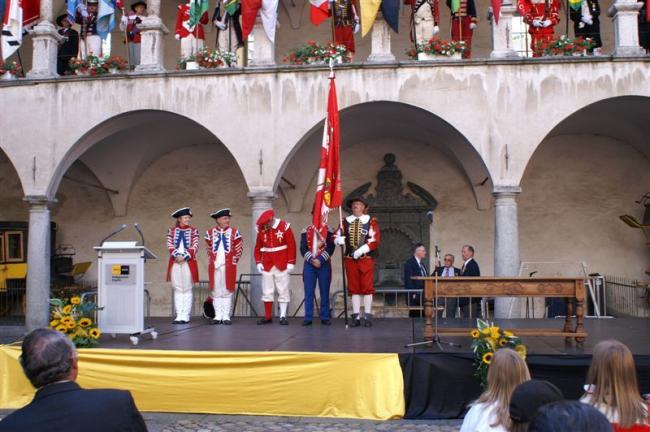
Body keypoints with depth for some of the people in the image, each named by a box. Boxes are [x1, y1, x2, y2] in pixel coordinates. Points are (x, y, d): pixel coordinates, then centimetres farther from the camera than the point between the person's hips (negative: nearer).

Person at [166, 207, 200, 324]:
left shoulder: (193, 231, 6)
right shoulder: (171, 230, 9)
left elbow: (195, 247, -4)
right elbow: (170, 245, 1)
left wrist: (184, 257, -15)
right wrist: (176, 256, -15)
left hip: (188, 262, -1)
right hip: (175, 262, 2)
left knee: (187, 289, 0)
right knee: (178, 289, 4)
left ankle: (186, 315, 2)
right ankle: (179, 315, 6)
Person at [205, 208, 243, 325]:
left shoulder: (234, 232, 1)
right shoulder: (210, 232, 6)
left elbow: (239, 248, 6)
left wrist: (233, 260, 2)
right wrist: (212, 260, 11)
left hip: (228, 266, -1)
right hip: (214, 266, 2)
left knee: (227, 291, 1)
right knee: (216, 291, 4)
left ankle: (226, 316, 5)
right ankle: (218, 316, 9)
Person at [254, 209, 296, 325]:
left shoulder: (285, 226, -8)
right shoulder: (262, 229, 1)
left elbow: (292, 246, -7)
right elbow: (258, 247, 10)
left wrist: (291, 263, -10)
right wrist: (258, 262, 0)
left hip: (282, 265, -3)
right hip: (267, 266, 3)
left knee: (283, 291, 1)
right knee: (267, 292, 6)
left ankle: (283, 316, 6)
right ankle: (267, 316, 15)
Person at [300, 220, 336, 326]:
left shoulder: (328, 230, 3)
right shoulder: (306, 231, 7)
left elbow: (331, 247, -6)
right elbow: (303, 248, 0)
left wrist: (321, 260, -16)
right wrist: (311, 259, -13)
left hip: (324, 265, -1)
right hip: (309, 265, 1)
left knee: (324, 291, 3)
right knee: (309, 292, 0)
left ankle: (325, 317, 10)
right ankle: (308, 318, 4)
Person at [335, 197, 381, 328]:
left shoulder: (371, 221, 1)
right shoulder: (346, 221, 9)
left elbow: (375, 241, -7)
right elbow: (337, 236, 6)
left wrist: (361, 250, -18)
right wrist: (339, 239, -19)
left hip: (366, 259, -3)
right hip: (350, 259, 3)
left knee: (367, 287, -2)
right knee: (354, 288, 4)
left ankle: (367, 317, 2)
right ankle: (356, 317, 8)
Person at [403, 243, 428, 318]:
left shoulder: (423, 264, 19)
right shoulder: (409, 263, -6)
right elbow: (408, 280, -12)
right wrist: (413, 294, -17)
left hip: (423, 296, 8)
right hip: (415, 297, -8)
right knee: (415, 317, -6)